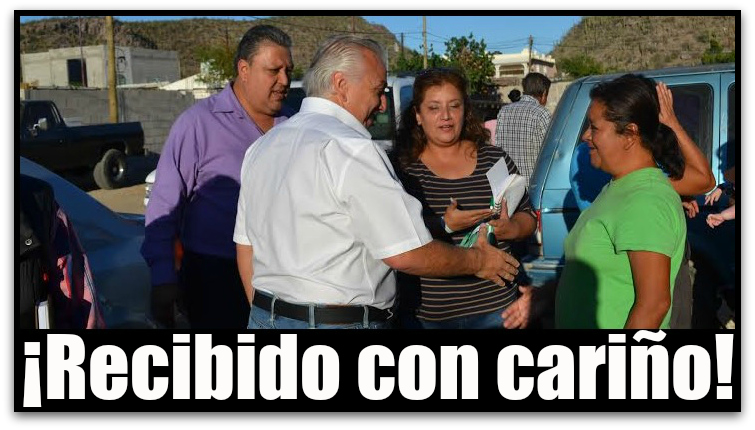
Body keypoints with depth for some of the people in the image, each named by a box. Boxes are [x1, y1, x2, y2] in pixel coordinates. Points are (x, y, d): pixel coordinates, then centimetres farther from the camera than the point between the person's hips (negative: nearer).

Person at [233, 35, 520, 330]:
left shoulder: (261, 147, 8)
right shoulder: (350, 149, -18)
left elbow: (245, 246, 13)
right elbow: (406, 255, -19)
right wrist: (478, 261, -3)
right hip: (339, 320, -8)